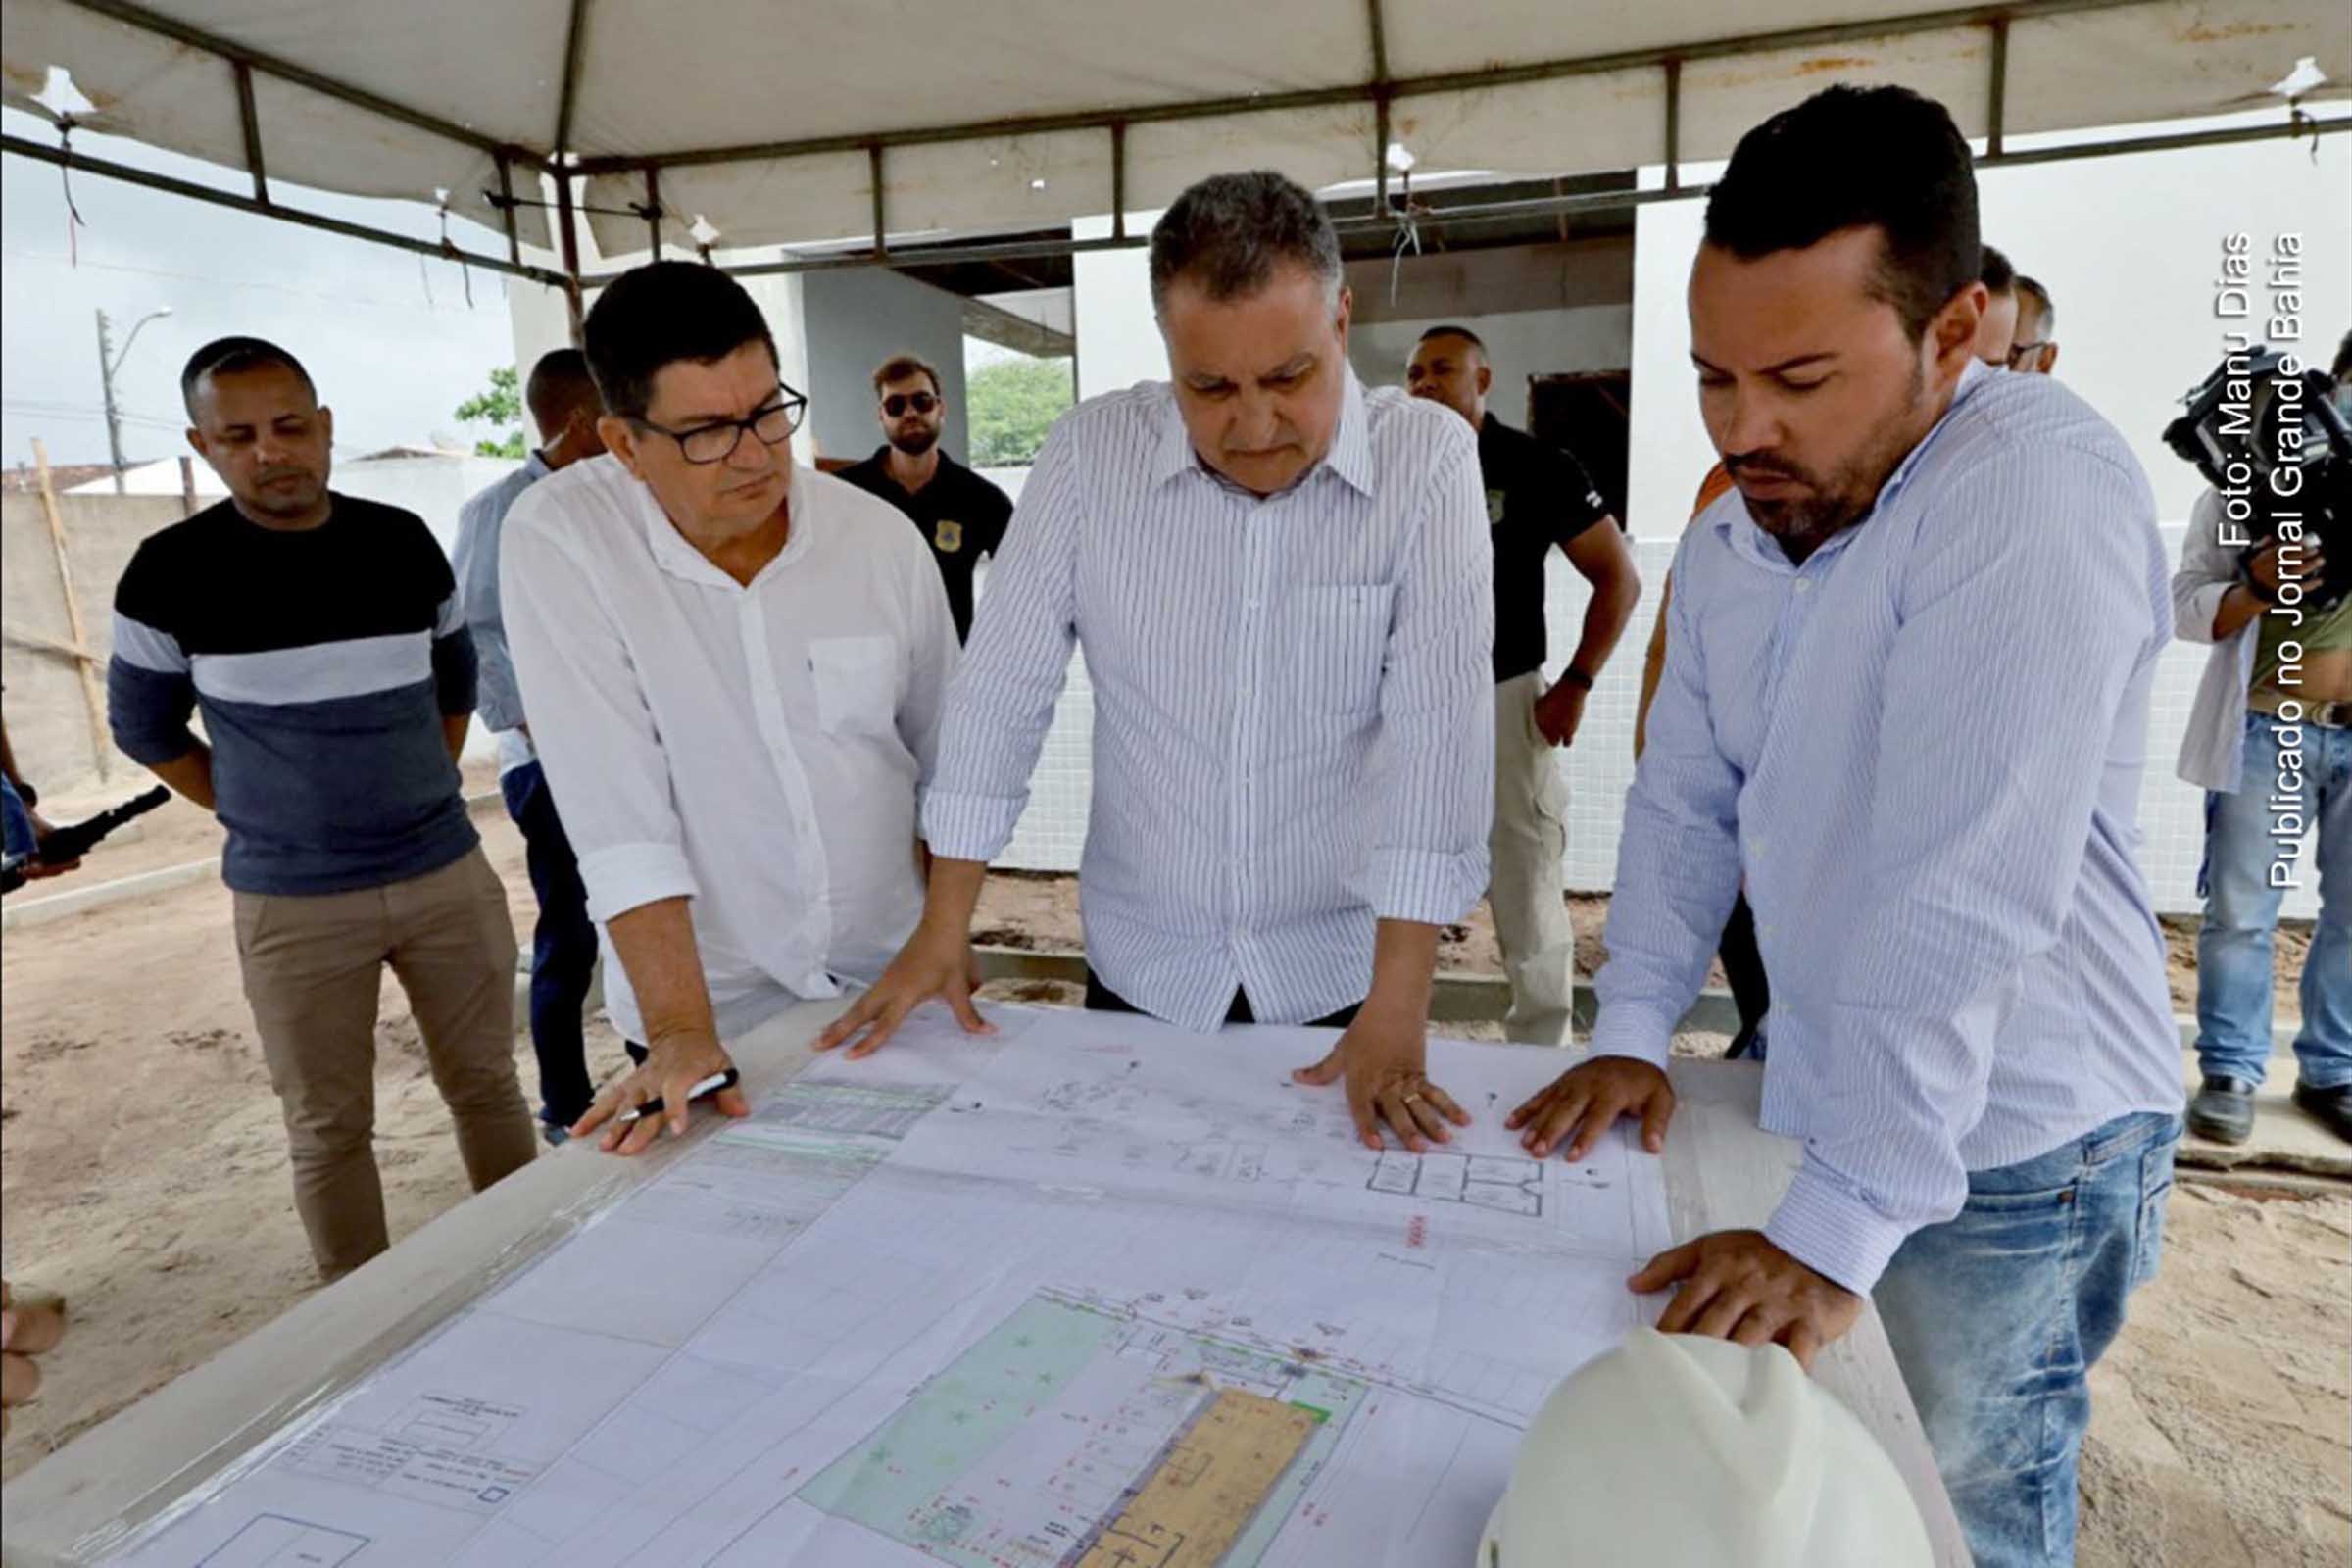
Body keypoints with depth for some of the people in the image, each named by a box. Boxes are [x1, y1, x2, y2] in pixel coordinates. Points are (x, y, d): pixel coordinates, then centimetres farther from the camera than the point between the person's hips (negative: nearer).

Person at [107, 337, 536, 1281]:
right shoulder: (172, 571, -6)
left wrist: (419, 794, 11)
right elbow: (143, 728, 8)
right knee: (329, 1128, 9)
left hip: (449, 874, 3)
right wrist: (257, 817, 2)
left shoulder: (403, 542, 2)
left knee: (487, 1086, 13)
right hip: (292, 901, -2)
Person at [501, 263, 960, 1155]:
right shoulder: (557, 540, -16)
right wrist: (680, 1032, -25)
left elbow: (946, 760, 3)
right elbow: (617, 813, -21)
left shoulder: (882, 539, -7)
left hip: (889, 983, 3)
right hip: (710, 1012, -2)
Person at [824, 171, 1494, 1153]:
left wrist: (1397, 1010, -23)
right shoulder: (1090, 453, -9)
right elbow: (1005, 686, -6)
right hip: (1143, 969, 2)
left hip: (1344, 973, -1)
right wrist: (943, 931, -6)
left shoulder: (1427, 462, -13)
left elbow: (1439, 724, -19)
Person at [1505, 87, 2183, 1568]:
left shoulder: (2038, 493, -25)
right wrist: (1632, 1035, -2)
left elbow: (1963, 897, -30)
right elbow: (1686, 801, 5)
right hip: (1817, 1097, 6)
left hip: (2005, 1150, -6)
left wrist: (1837, 1225, -27)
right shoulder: (1730, 534, 0)